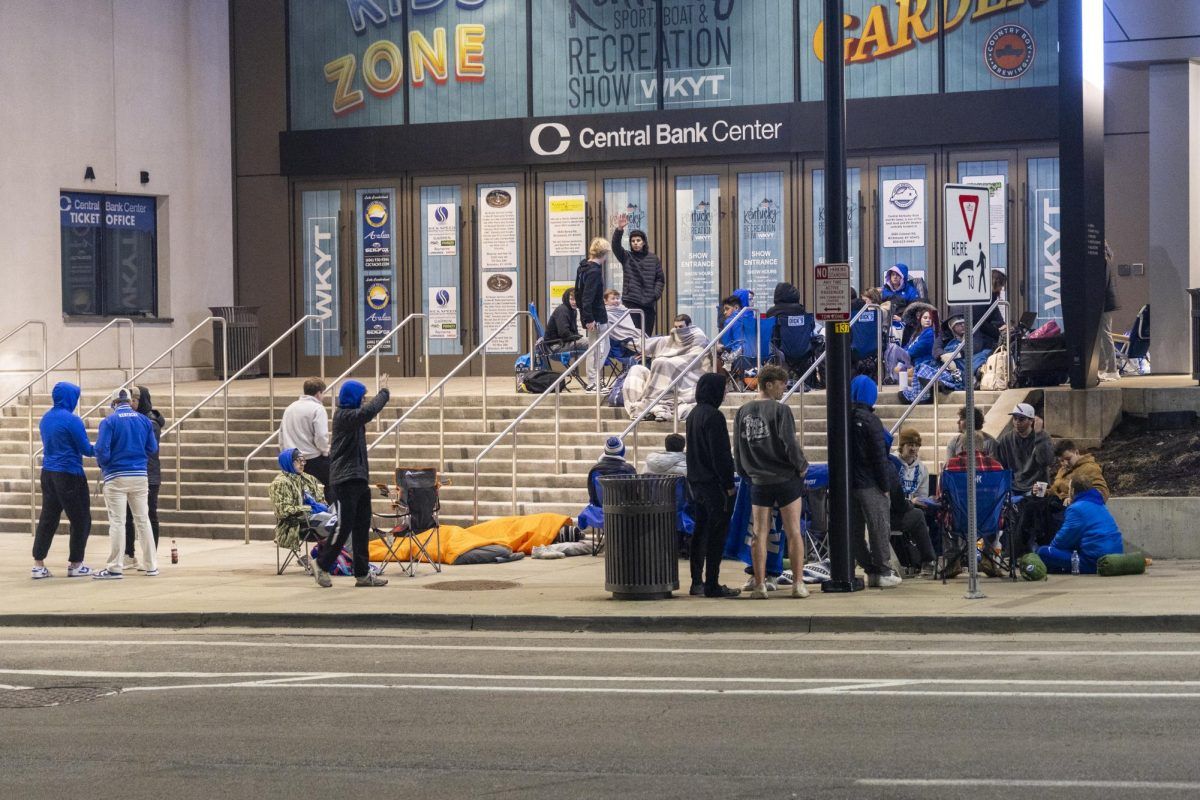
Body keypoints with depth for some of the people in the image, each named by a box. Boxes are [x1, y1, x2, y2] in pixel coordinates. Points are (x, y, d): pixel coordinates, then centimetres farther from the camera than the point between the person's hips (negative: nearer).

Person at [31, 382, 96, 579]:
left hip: (48, 472, 7)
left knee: (47, 518, 9)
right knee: (81, 520, 4)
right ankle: (75, 565, 8)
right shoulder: (71, 420, -14)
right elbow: (86, 449, -11)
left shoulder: (45, 419, 9)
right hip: (69, 475, -7)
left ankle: (38, 565, 5)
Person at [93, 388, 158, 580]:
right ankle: (151, 566, 14)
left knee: (117, 522, -1)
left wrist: (103, 466, 7)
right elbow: (152, 448, 7)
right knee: (143, 520, 11)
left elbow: (102, 450, -13)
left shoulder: (109, 421, -9)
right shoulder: (144, 421, 3)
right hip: (140, 476, 4)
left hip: (116, 477, -4)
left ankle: (115, 568, -2)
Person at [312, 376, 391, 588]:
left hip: (359, 478, 10)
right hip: (346, 478, -10)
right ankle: (322, 565, 10)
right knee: (344, 525, -6)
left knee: (362, 526, 9)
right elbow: (368, 412, -27)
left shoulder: (351, 415, 15)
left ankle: (362, 573, 11)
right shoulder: (344, 416, -15)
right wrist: (384, 392, -18)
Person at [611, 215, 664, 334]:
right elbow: (616, 246, -13)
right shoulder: (626, 257, 5)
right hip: (631, 302, -2)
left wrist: (656, 294, -4)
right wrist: (619, 229, -29)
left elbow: (660, 279, 12)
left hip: (649, 303, 2)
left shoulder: (653, 259, 11)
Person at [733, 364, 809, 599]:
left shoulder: (742, 413, 6)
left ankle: (759, 585, 4)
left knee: (760, 534, 6)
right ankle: (798, 584, 3)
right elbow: (790, 444, -15)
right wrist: (802, 466, 1)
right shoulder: (780, 410, -11)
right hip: (787, 479, -4)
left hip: (758, 482, 4)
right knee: (793, 532, 3)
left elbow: (737, 450, 10)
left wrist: (746, 475, 21)